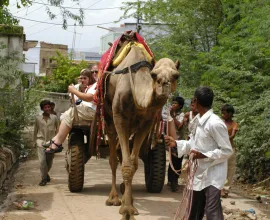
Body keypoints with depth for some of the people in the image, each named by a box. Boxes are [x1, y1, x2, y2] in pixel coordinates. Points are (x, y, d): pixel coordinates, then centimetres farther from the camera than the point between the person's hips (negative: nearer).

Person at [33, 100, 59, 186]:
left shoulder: (54, 118, 1)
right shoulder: (38, 118, 1)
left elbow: (57, 130, 7)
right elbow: (35, 131, 11)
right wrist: (34, 141, 13)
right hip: (41, 142, -1)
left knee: (49, 161, 11)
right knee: (42, 160, -13)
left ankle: (46, 173, 39)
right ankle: (44, 178, -1)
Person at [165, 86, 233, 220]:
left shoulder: (215, 123, -19)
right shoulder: (198, 121, 9)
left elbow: (227, 151, -17)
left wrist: (203, 155, -23)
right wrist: (176, 144, 10)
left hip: (212, 177, -9)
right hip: (198, 175, 9)